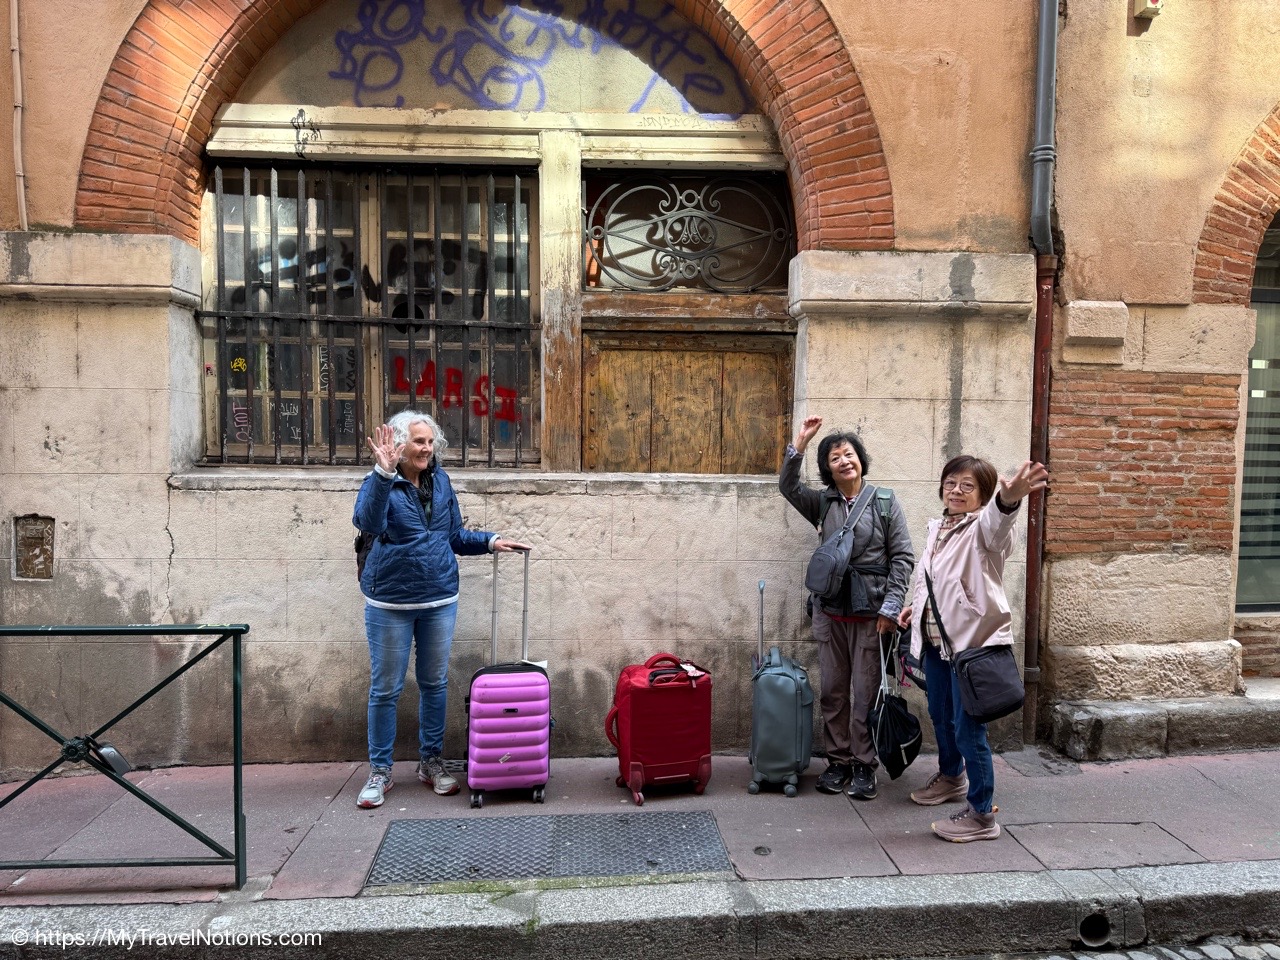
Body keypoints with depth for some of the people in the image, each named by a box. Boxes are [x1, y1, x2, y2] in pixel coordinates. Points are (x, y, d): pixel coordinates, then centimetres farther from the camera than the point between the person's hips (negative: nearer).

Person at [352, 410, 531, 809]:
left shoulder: (440, 481, 5)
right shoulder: (380, 483, -9)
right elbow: (368, 522, -31)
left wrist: (490, 541, 0)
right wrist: (384, 474, -41)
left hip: (440, 600, 4)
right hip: (391, 602, -4)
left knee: (435, 683, 13)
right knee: (385, 688, 5)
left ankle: (431, 762, 27)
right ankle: (379, 772, 19)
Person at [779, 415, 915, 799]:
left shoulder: (885, 502, -1)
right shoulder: (823, 503, 6)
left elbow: (903, 557, -3)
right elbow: (788, 485, -9)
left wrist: (891, 606, -10)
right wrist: (801, 441, -15)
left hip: (871, 613, -3)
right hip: (830, 611, 3)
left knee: (866, 693, 2)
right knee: (832, 691, 10)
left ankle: (864, 766, 16)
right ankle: (838, 761, 23)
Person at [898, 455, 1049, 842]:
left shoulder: (982, 528, -14)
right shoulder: (938, 528, 10)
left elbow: (995, 522, -40)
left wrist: (1009, 499, -62)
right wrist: (916, 605, 10)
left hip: (972, 641, -8)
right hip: (936, 639, 8)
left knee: (968, 727, -5)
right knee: (940, 716, 23)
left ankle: (982, 815, 9)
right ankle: (951, 777, 47)